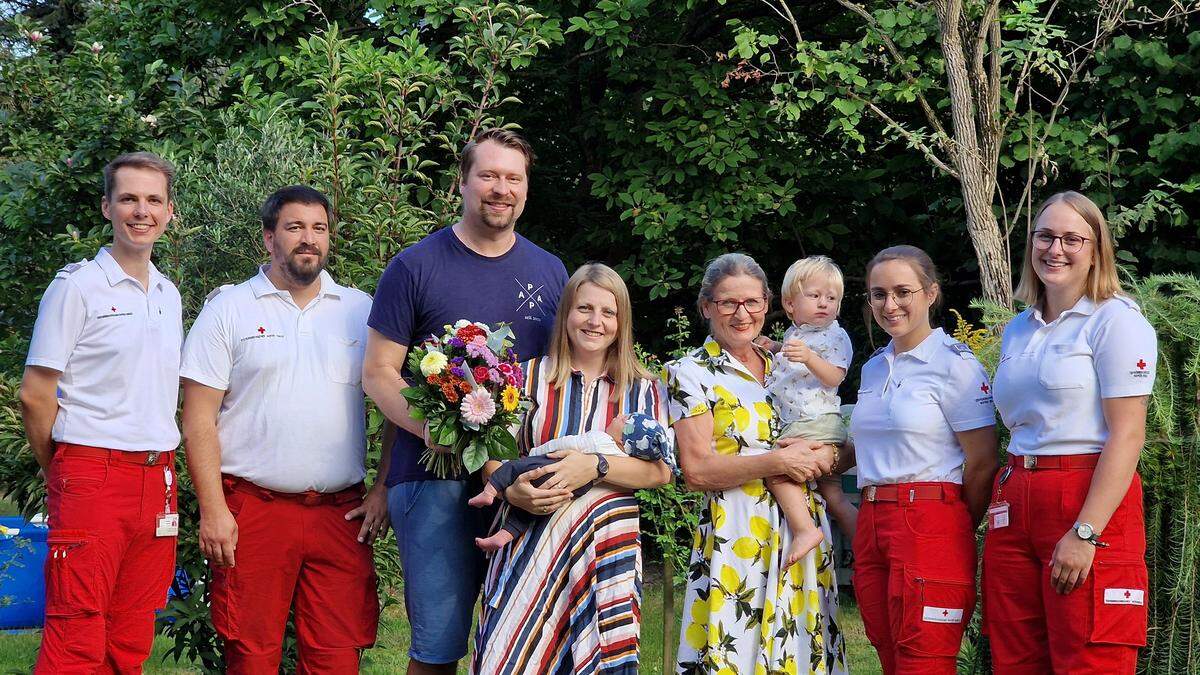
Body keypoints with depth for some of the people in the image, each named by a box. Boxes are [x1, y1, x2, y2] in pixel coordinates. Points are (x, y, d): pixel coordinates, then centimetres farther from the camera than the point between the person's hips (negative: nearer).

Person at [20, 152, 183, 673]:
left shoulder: (168, 295, 16)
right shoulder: (77, 287, -4)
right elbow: (35, 395, -5)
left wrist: (163, 475, 15)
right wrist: (61, 475, 3)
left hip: (157, 482, 6)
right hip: (91, 473, -6)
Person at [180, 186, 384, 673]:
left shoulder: (361, 310, 11)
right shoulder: (229, 308, 4)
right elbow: (199, 417, 0)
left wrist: (382, 490, 3)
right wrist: (212, 510, -8)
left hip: (341, 513, 2)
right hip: (253, 511, -2)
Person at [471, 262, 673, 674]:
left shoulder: (643, 390, 10)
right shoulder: (530, 377, 8)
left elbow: (661, 471, 0)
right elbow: (493, 455, 6)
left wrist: (596, 466, -16)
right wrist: (513, 490, -15)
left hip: (606, 553, 1)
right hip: (530, 545, 0)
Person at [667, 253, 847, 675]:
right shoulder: (689, 374, -1)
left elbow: (832, 443, 18)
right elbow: (697, 470, -11)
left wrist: (823, 457, -5)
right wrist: (778, 461, -16)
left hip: (804, 534, 5)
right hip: (736, 540, -5)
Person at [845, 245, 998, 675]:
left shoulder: (955, 364, -6)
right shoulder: (873, 367, 17)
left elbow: (982, 463, -7)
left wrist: (956, 531, 2)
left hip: (930, 524, -7)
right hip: (872, 524, 7)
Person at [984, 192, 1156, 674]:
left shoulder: (1116, 321, -4)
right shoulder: (1017, 331, 17)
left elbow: (1127, 435, -12)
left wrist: (1085, 534, -19)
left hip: (1091, 502, -7)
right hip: (1015, 505, 7)